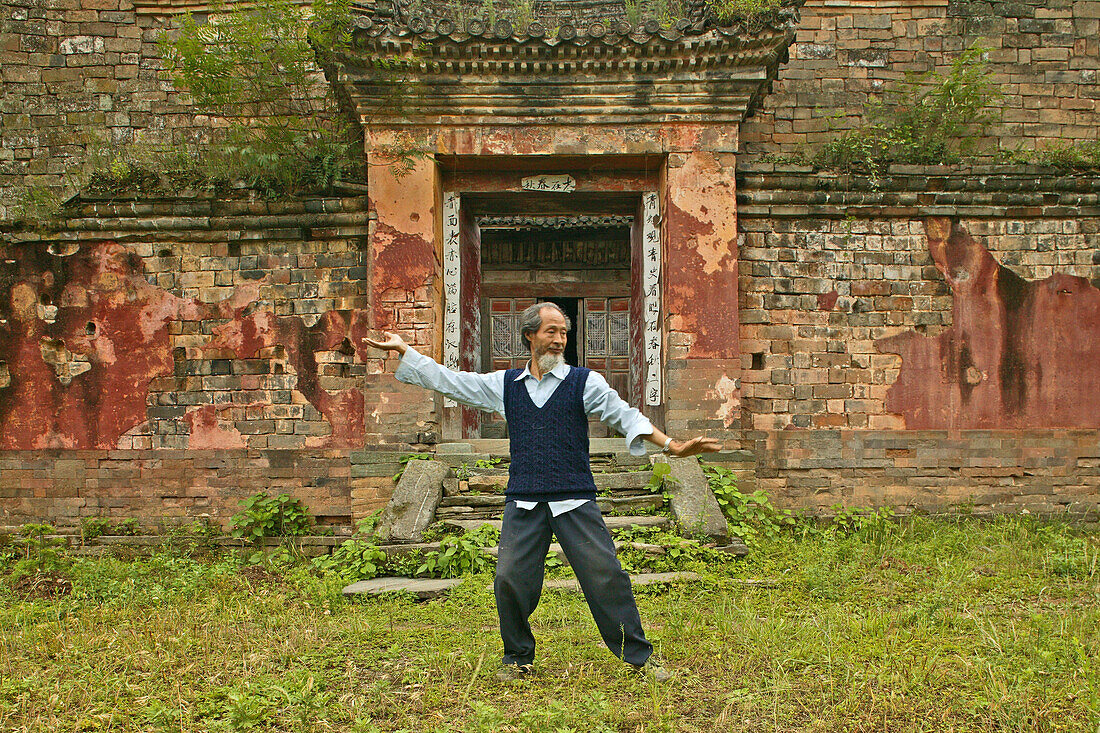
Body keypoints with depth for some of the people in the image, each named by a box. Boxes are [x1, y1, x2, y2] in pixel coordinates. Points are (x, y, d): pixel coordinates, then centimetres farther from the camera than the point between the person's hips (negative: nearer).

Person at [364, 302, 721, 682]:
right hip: (523, 504, 2)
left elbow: (626, 416, -1)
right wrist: (403, 349, 17)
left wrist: (672, 446, -12)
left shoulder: (585, 382, 5)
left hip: (575, 501, -2)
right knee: (510, 580, -2)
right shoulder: (504, 384, 12)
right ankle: (518, 658, 20)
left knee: (606, 576, -4)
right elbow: (447, 380, 17)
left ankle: (639, 655, 12)